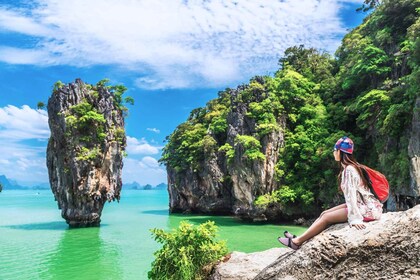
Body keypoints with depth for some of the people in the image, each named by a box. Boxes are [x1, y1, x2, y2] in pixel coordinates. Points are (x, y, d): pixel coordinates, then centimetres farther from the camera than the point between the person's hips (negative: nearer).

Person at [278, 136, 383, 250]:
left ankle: (297, 242, 2)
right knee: (324, 213, 5)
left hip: (367, 209, -8)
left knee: (326, 217, -6)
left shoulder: (349, 170, -18)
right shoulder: (352, 166, 10)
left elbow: (351, 195, -23)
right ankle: (299, 238, 9)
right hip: (361, 205, 8)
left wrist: (355, 219, -25)